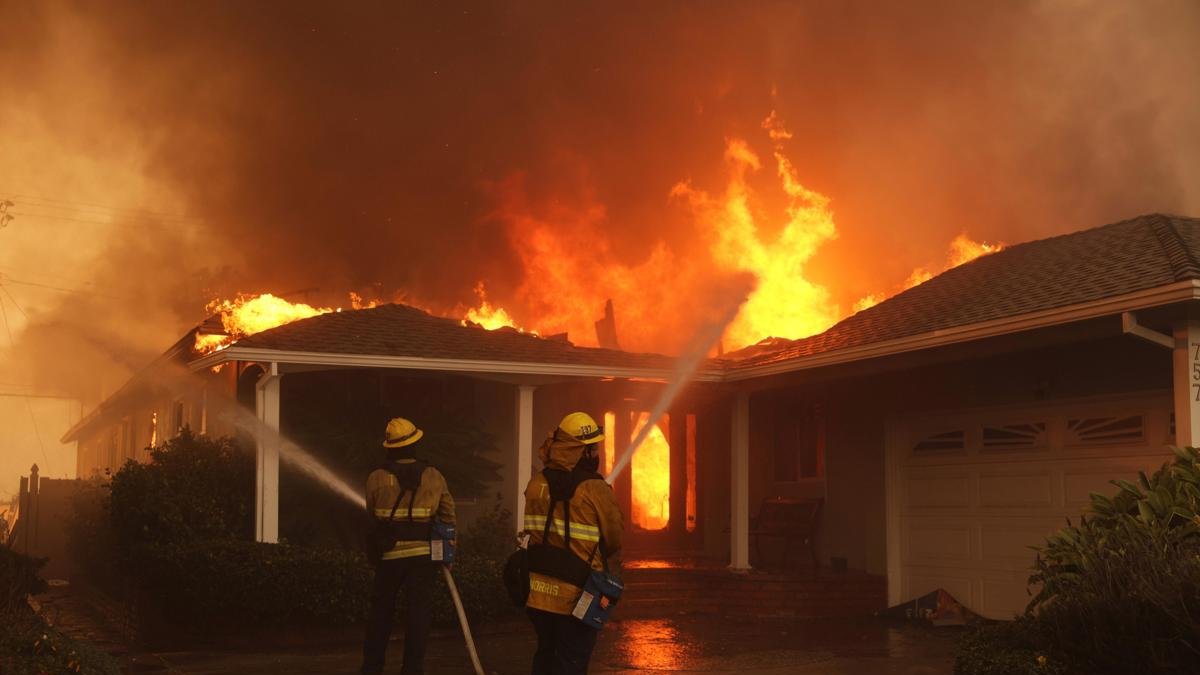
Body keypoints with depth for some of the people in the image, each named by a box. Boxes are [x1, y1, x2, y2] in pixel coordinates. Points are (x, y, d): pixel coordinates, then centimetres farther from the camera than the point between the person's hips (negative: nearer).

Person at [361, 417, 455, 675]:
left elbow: (372, 516, 6)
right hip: (423, 553, 0)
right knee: (418, 612, 5)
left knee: (381, 611, 12)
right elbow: (449, 515, 4)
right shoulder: (434, 476, 0)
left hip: (388, 554, 0)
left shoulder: (376, 478, -4)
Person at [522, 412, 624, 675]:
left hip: (538, 592, 5)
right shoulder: (596, 491, -15)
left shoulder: (536, 484, 0)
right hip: (577, 597, -5)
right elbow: (613, 541, -6)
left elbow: (536, 531, 5)